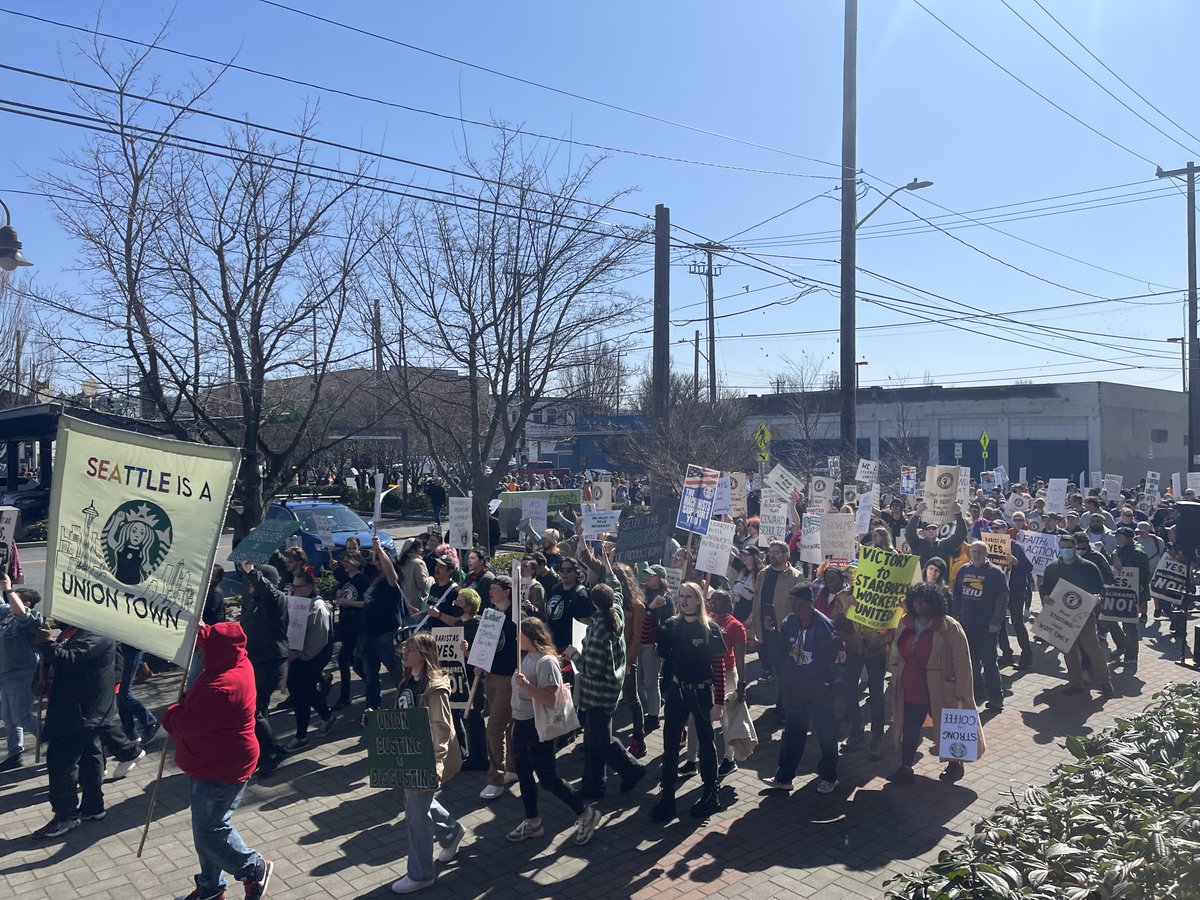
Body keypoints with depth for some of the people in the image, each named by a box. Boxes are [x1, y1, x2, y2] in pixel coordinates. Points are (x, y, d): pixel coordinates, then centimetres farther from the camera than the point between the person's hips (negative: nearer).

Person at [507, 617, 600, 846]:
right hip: (521, 724, 9)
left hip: (538, 728, -9)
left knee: (547, 777, -1)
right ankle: (532, 822, 31)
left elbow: (551, 700, -27)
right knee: (524, 774, 16)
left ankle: (585, 814, 14)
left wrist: (526, 685, -36)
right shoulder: (526, 657, 6)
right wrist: (516, 722, 19)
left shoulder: (546, 661, -21)